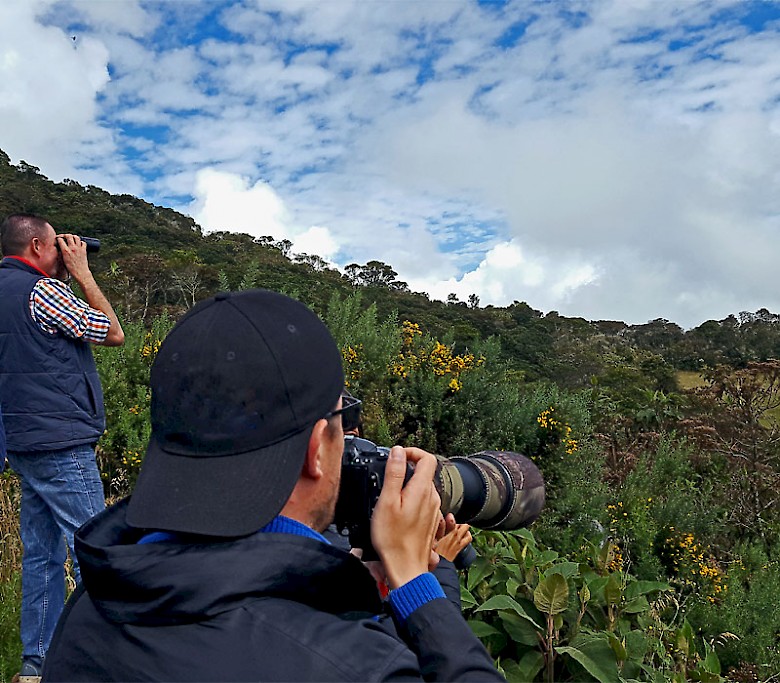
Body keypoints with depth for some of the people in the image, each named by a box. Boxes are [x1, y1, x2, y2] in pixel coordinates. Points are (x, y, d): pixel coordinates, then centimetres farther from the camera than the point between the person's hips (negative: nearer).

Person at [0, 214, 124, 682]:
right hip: (61, 443, -9)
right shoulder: (42, 290, -14)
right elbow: (113, 333, -8)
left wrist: (66, 278, 17)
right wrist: (82, 273, -2)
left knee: (42, 552, 14)